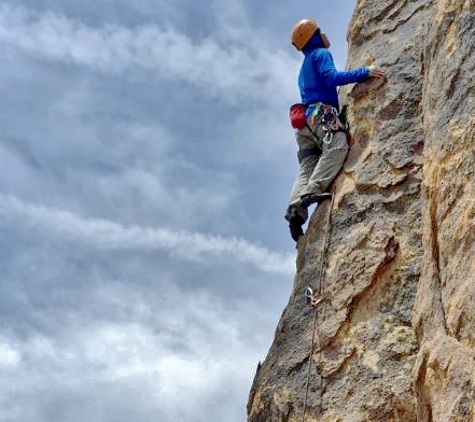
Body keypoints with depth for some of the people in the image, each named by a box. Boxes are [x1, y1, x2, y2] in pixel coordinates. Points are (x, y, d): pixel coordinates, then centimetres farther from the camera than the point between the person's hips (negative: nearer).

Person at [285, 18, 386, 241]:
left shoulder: (305, 66, 36)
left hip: (306, 117, 9)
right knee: (337, 147, -29)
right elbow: (331, 77, -11)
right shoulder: (321, 54, 7)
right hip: (321, 112, -9)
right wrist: (364, 72, -12)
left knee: (308, 167, -5)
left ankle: (295, 208, -25)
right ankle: (314, 190, -45)